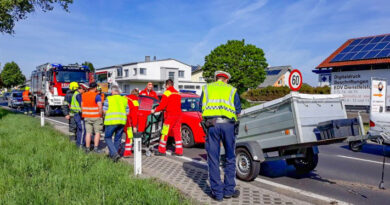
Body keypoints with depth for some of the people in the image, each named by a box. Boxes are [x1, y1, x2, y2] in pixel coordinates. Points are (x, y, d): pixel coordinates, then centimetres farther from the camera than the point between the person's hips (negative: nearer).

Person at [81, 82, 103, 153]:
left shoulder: (83, 95, 7)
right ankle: (95, 148, 2)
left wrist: (83, 115, 17)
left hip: (87, 117, 5)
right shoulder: (97, 96, -11)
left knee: (88, 132, 9)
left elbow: (82, 106, 10)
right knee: (97, 132, 5)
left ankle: (87, 148, 12)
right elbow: (100, 107, -19)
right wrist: (100, 115, -9)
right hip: (96, 117, -5)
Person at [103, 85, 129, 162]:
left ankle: (114, 153, -10)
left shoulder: (109, 99, -1)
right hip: (122, 121, 4)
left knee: (108, 138, 6)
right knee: (118, 139, 14)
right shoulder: (124, 99, 12)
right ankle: (113, 154, 22)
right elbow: (127, 112, 10)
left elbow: (104, 111, -3)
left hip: (111, 121, -4)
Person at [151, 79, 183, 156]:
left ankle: (161, 151, 4)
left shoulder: (167, 92, -7)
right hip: (178, 115, 7)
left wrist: (154, 110, 3)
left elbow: (162, 105, -11)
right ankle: (179, 151, 10)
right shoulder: (177, 93, 16)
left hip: (170, 115, -7)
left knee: (165, 133, 0)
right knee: (177, 133, 9)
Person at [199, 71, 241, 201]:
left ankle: (217, 192, 11)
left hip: (211, 125, 1)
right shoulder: (232, 90, 15)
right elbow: (238, 111, 13)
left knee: (213, 159, 6)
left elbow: (201, 108, 15)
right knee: (230, 158, 13)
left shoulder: (206, 88, 18)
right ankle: (228, 190, 16)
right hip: (227, 124, 0)